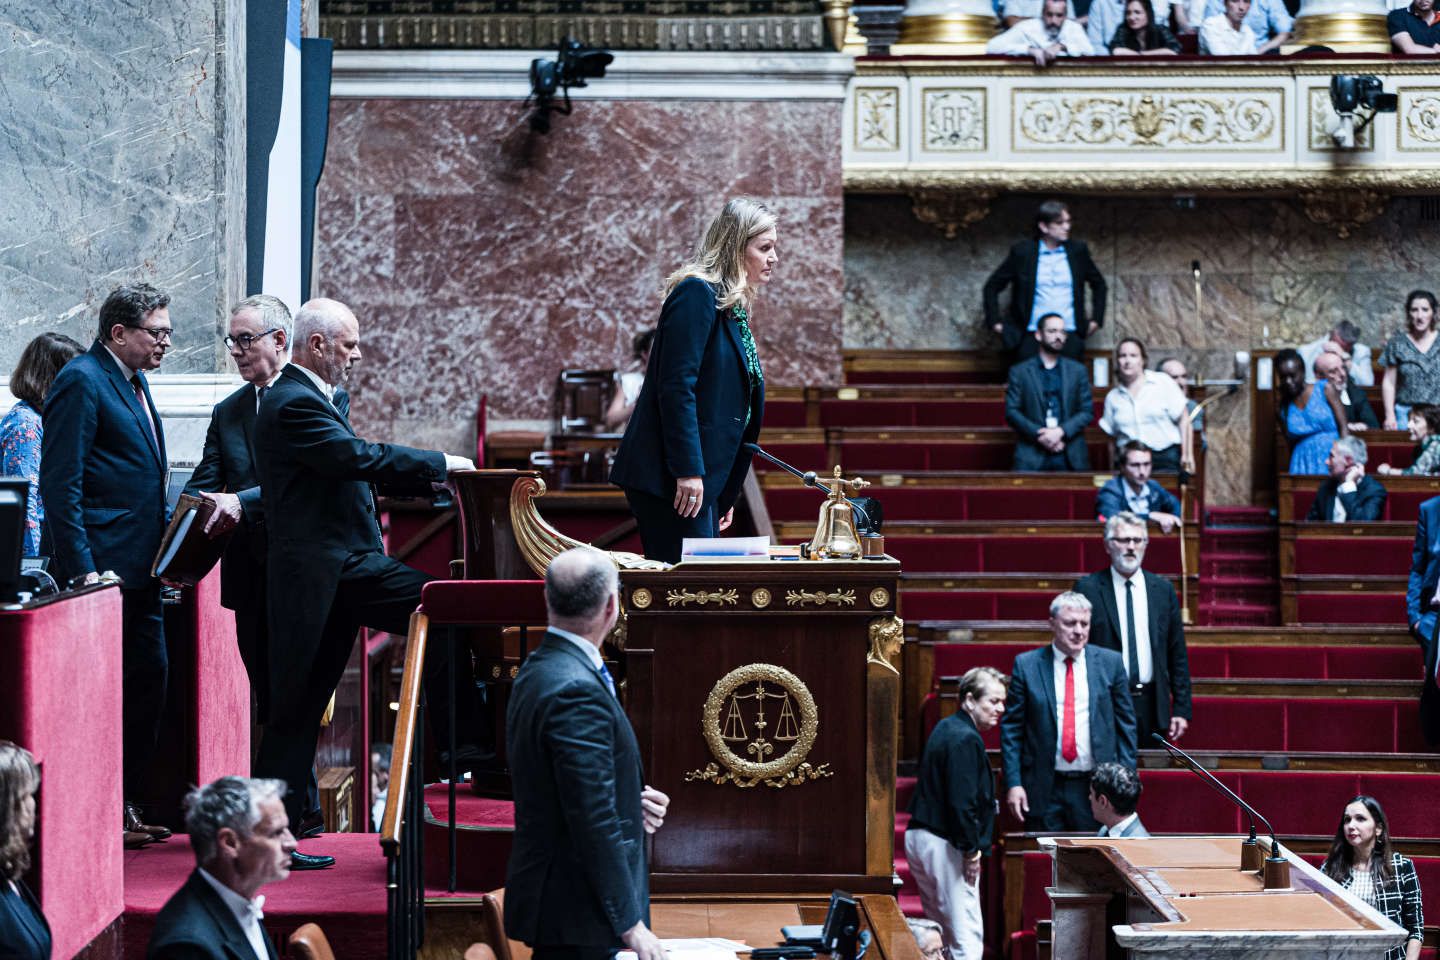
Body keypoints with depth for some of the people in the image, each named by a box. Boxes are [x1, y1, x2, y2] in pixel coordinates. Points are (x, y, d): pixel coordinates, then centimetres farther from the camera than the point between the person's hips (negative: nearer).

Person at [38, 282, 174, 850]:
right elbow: (60, 484, -17)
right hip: (102, 567, -10)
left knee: (148, 679, 12)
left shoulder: (132, 383, 17)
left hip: (140, 569, 10)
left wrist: (169, 547, 16)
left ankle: (125, 807, 21)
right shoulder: (82, 382, -12)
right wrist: (82, 568, -21)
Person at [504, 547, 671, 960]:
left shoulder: (539, 670, 9)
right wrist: (629, 923, -19)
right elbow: (593, 823, -23)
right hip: (578, 910, -10)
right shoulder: (577, 690, -21)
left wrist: (631, 804, 4)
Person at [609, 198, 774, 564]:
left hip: (703, 478, 10)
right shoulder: (697, 294, -10)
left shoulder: (733, 309, 19)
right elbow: (676, 387, -19)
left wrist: (724, 493, 21)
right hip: (670, 478, -10)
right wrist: (688, 470, -23)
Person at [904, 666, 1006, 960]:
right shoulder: (966, 739, -16)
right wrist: (971, 850, -15)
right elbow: (962, 801, -22)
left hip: (919, 837, 10)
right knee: (967, 931, -10)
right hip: (945, 845, -10)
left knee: (939, 928, 16)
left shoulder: (945, 729, 14)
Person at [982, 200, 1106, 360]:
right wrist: (995, 322, 2)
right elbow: (991, 287, 8)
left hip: (1071, 337, 2)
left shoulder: (1077, 251, 7)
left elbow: (1099, 284, 21)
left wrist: (1095, 320, 14)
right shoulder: (1022, 252, 1)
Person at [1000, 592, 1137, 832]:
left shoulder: (1110, 663, 5)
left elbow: (1125, 724, 8)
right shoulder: (1026, 665, 2)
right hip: (1044, 787, -1)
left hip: (1096, 784, 1)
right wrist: (1013, 783, -5)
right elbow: (1011, 728, 2)